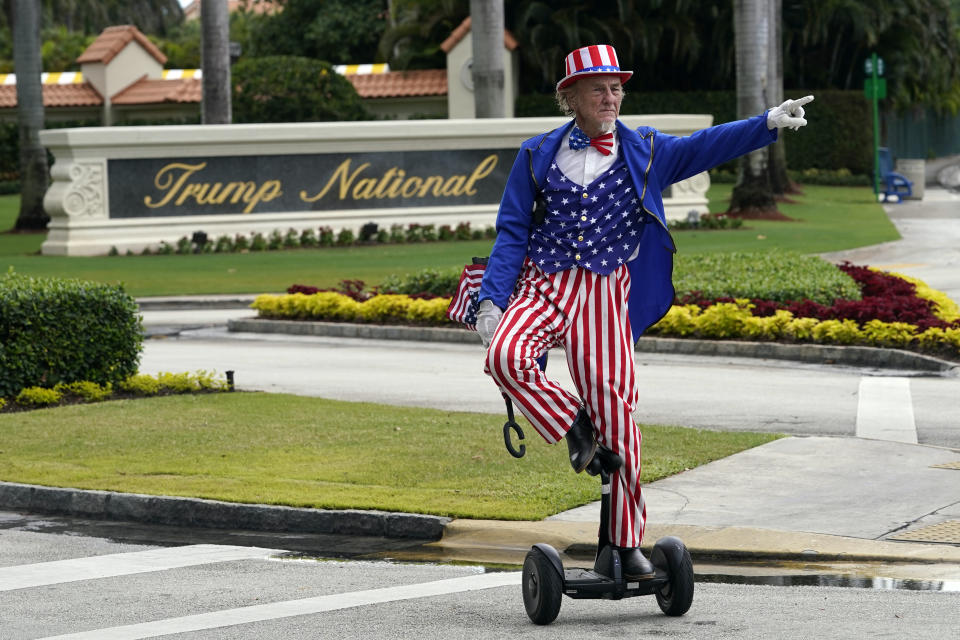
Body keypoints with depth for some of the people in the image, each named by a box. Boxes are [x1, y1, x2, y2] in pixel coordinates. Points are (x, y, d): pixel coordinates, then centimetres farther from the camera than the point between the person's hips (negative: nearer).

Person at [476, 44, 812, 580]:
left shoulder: (644, 152, 10)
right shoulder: (540, 155, 8)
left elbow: (705, 147, -3)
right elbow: (512, 232, 7)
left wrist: (768, 123, -17)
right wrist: (491, 299, -3)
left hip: (605, 296, 0)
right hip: (541, 288, 0)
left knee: (615, 406, -5)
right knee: (506, 357, -30)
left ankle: (627, 541, 5)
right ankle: (572, 427, -3)